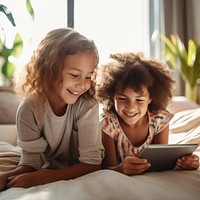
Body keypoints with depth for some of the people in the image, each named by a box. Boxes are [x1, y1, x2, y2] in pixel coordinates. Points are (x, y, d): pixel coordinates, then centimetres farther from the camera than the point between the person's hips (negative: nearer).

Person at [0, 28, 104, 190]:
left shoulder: (88, 105, -22)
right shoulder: (29, 108, -18)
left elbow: (91, 163, -23)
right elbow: (32, 161, -13)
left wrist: (38, 178, -34)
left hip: (82, 174, -2)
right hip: (47, 169, 3)